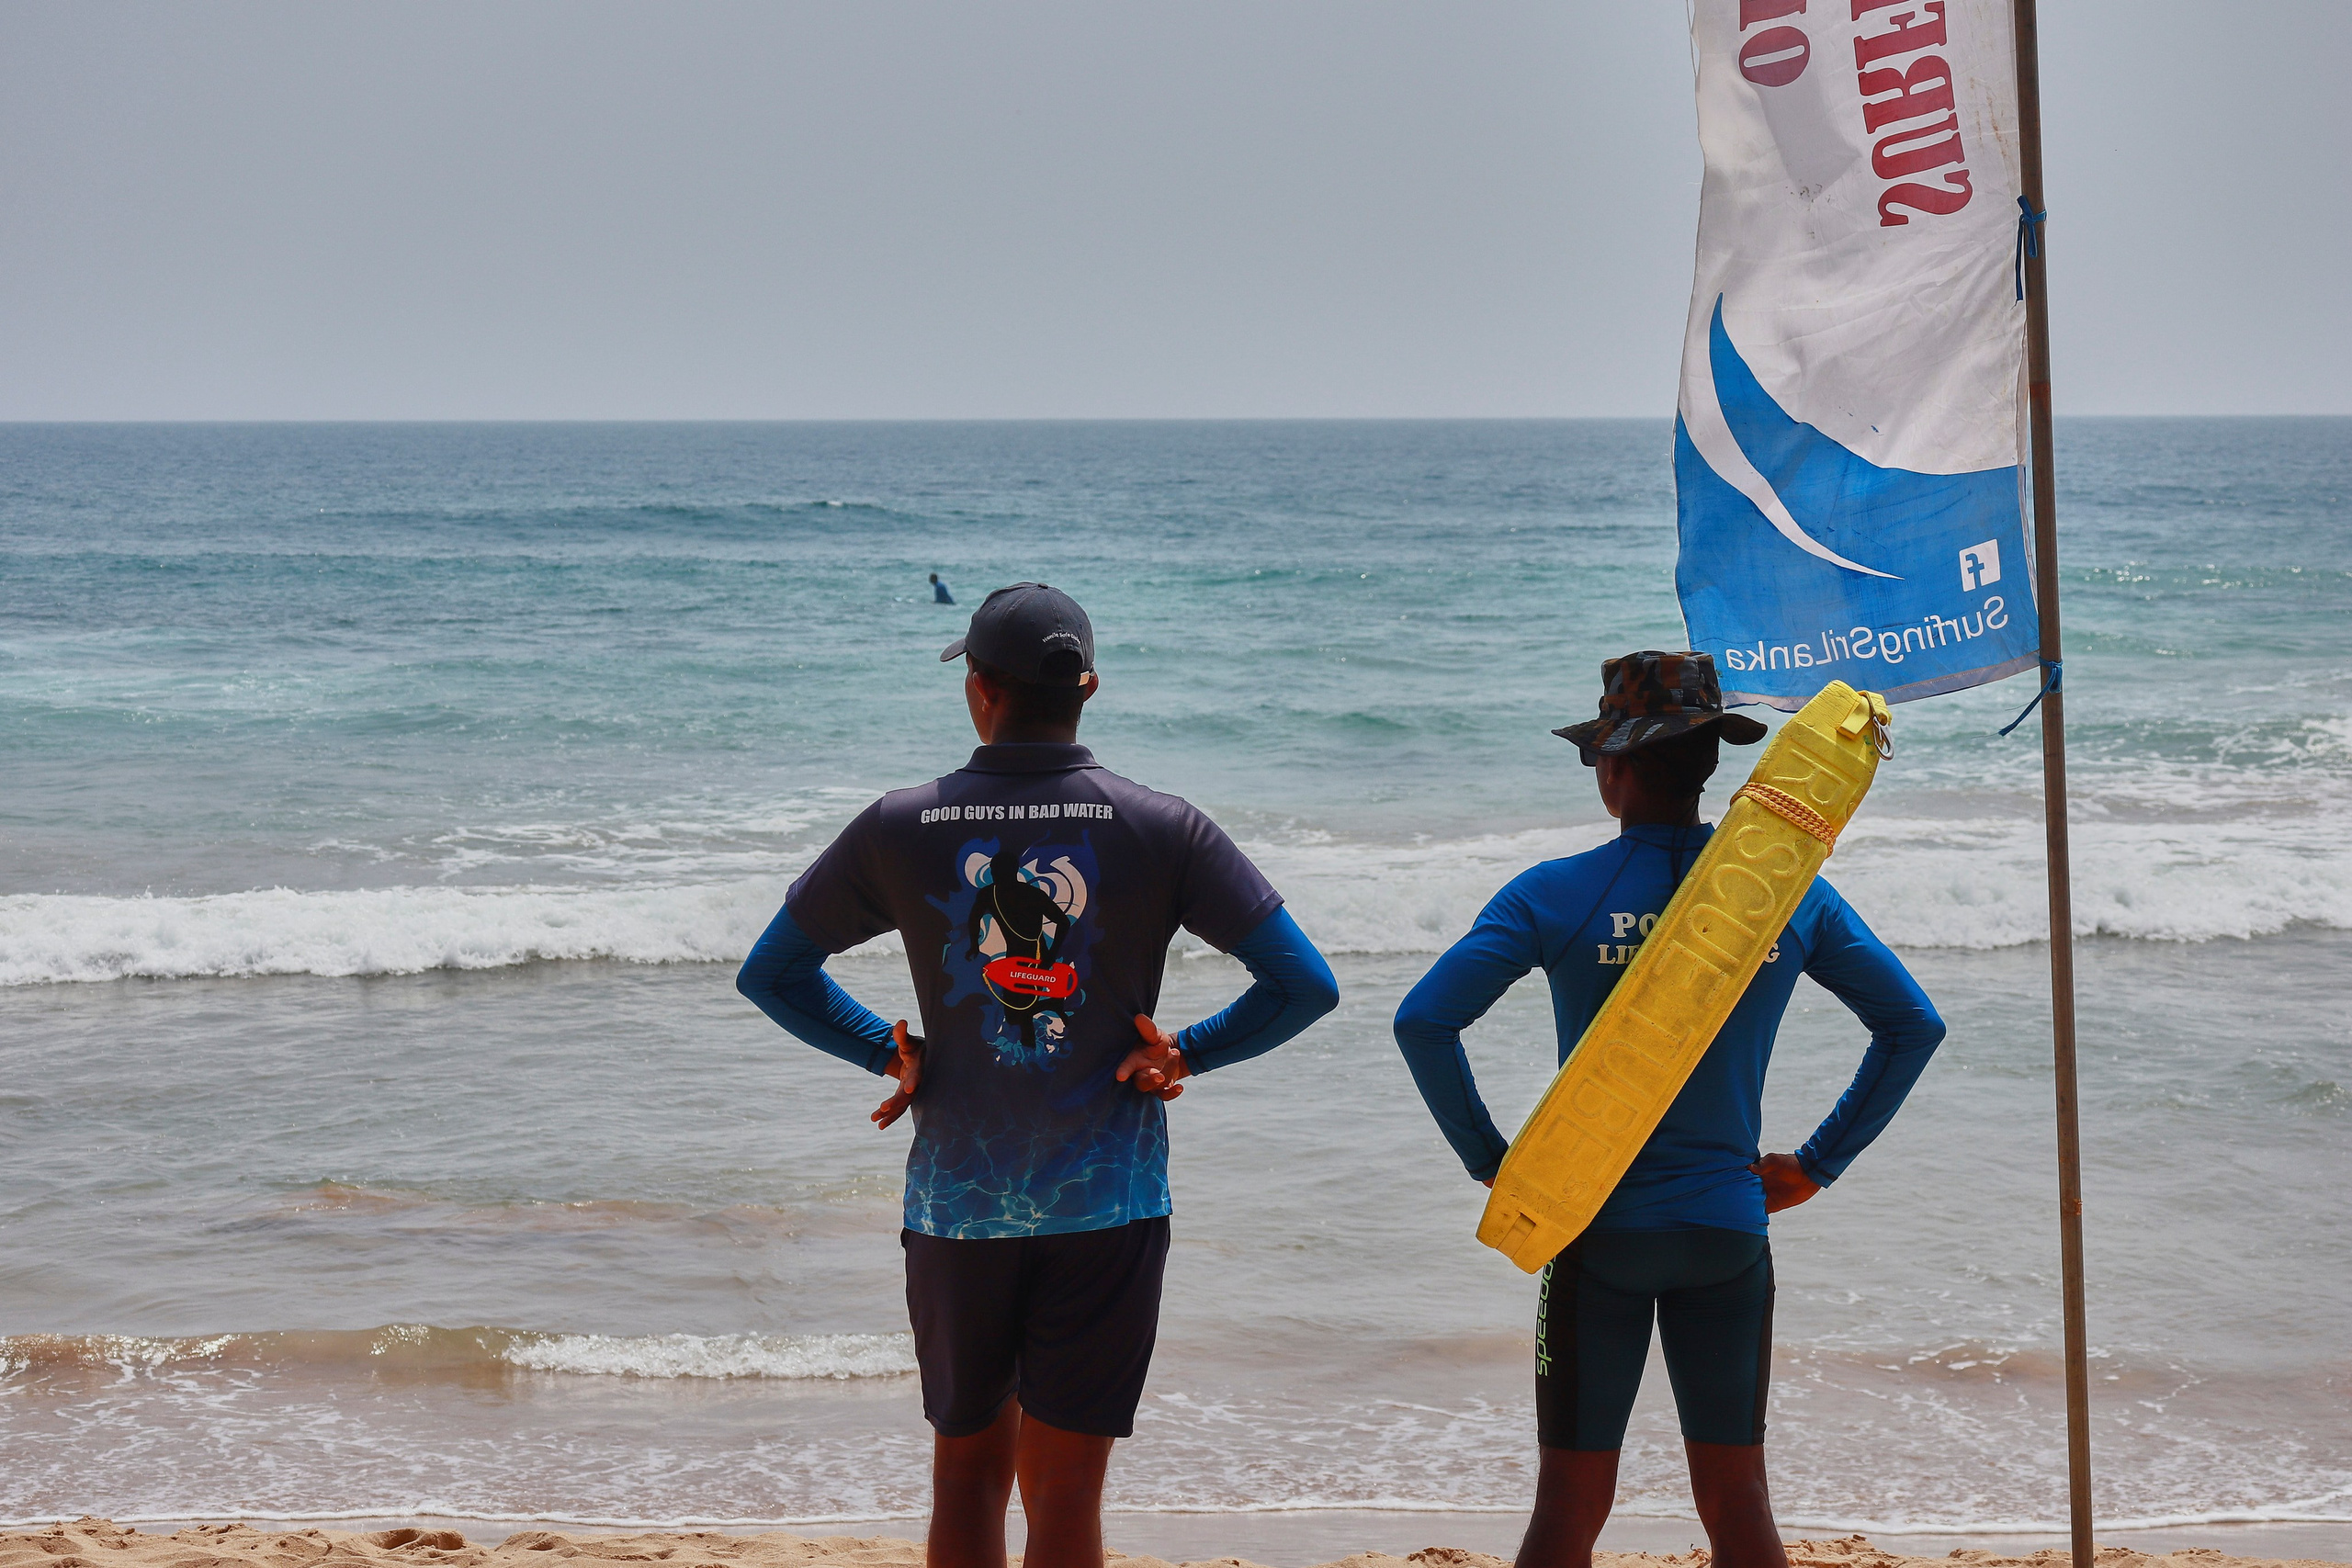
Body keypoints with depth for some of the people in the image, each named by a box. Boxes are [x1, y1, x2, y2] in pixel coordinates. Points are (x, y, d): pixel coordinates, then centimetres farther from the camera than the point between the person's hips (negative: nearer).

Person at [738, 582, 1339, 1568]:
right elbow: (1305, 985, -7)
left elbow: (768, 974, 7)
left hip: (955, 1203, 1)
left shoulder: (899, 830, -3)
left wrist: (888, 1050, 9)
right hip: (1108, 1205, -1)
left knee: (966, 1476, 16)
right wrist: (1185, 1054, 1)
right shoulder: (1163, 830, -6)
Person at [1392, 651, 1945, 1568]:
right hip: (1731, 1235, 2)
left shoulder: (1555, 897, -8)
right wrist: (1819, 1163, 8)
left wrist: (1489, 1159, -5)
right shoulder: (1790, 892, 1)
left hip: (1598, 1228, -2)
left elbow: (1423, 1021, -15)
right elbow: (1914, 1025, 6)